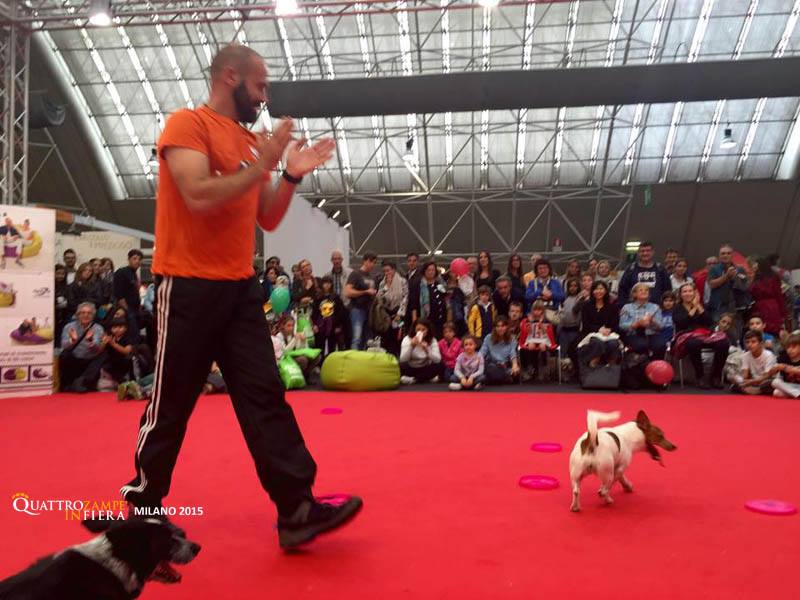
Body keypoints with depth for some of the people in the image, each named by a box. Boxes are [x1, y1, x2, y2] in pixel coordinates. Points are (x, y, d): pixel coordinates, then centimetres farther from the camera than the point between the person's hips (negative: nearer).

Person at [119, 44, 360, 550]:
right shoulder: (187, 124, -6)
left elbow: (267, 220, 17)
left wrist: (292, 176, 3)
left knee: (265, 396, 1)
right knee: (170, 406, 4)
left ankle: (297, 510, 2)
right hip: (190, 286, -7)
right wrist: (263, 164, -15)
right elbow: (199, 196, -20)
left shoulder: (251, 141, 15)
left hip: (241, 287, 7)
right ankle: (142, 507, 24)